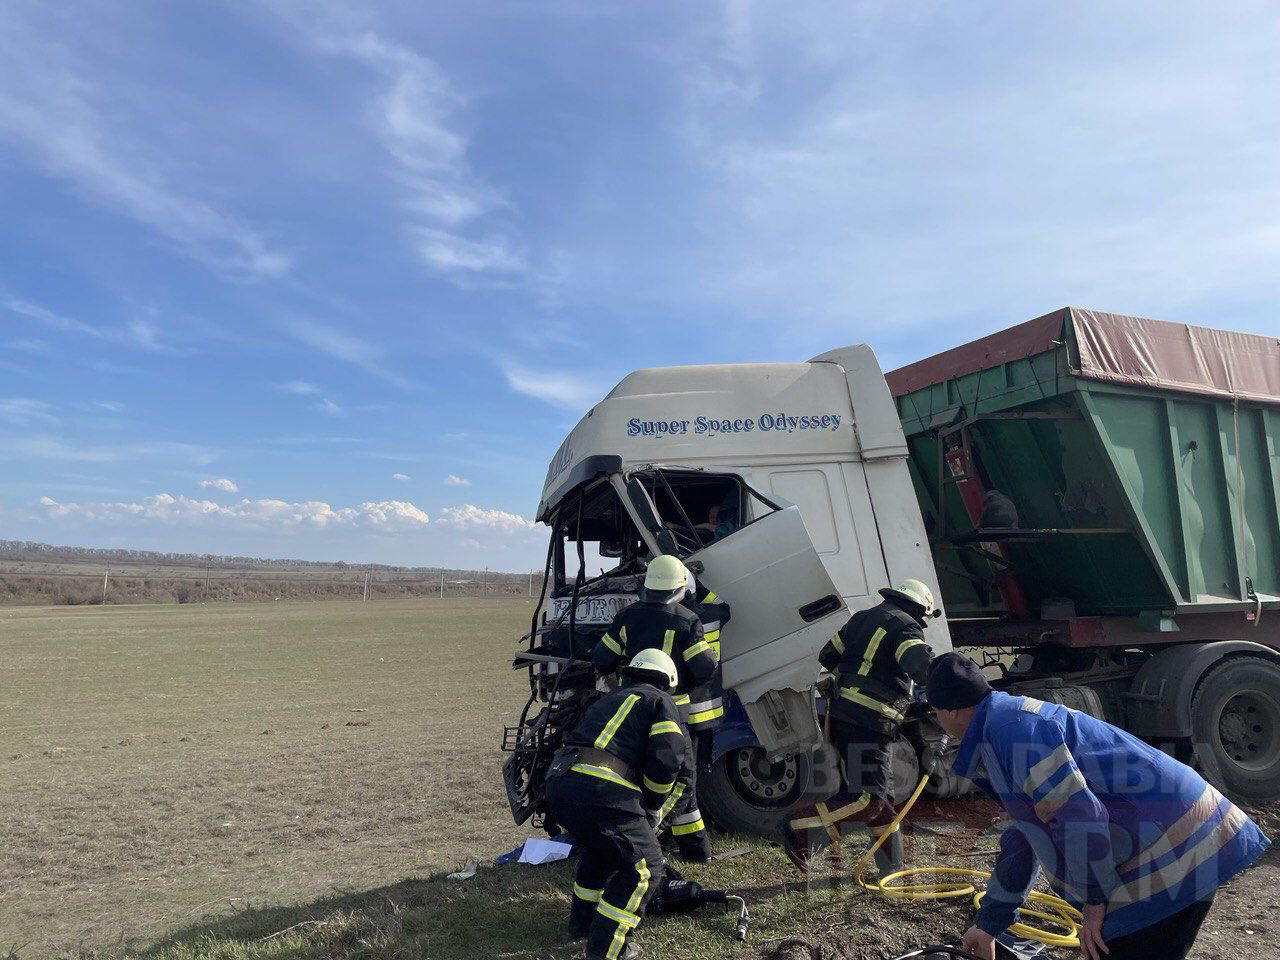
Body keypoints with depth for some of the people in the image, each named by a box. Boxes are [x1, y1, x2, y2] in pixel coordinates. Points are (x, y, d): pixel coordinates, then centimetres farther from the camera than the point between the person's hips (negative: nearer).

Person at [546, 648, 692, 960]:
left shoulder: (608, 700, 33)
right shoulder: (660, 702, 11)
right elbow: (667, 759, -4)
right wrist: (653, 806, 14)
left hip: (557, 784, 8)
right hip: (600, 791, -8)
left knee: (601, 848, 33)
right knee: (643, 866, 7)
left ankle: (581, 923, 41)